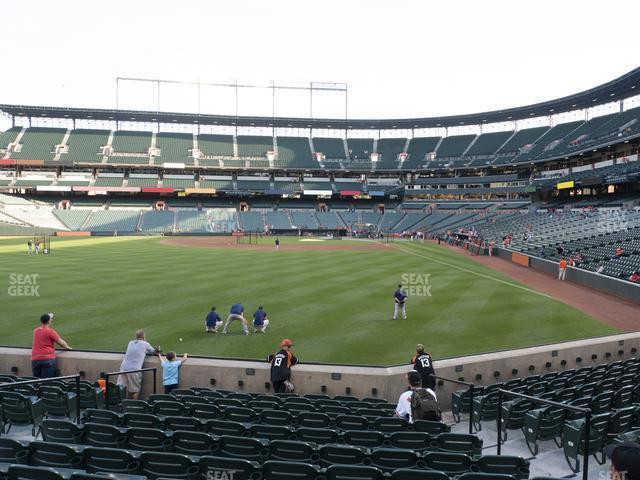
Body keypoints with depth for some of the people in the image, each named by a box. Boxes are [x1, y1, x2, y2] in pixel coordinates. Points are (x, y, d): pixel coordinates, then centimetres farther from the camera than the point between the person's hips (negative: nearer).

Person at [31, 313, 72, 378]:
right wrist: (67, 347, 15)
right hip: (47, 358, -5)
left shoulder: (35, 330, 9)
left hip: (35, 359, 6)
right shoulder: (50, 331, -7)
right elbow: (61, 342, -2)